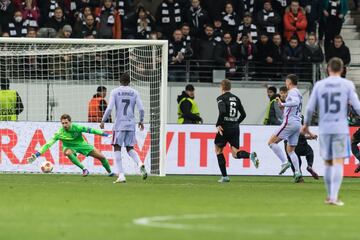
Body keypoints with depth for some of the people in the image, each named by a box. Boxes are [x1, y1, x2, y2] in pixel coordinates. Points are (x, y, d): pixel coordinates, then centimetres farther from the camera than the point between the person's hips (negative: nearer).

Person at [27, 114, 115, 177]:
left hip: (81, 144, 1)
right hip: (70, 147, -1)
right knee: (67, 152, -39)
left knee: (101, 157, 0)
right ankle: (84, 169, -24)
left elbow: (90, 130, -19)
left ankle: (110, 172, 30)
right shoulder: (60, 133, -27)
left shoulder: (76, 127, -26)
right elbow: (48, 144, -29)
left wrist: (105, 134, -18)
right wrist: (36, 154, -36)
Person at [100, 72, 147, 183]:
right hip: (131, 124, 3)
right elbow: (141, 109, 1)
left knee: (117, 148, 3)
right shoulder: (134, 92, 6)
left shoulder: (115, 92, -1)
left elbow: (109, 108, -9)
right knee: (130, 148, 15)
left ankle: (121, 176, -7)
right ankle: (140, 164, -15)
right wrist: (141, 121, 18)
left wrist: (103, 121, 3)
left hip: (119, 124, -3)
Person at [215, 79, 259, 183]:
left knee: (218, 150, 14)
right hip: (235, 128, 5)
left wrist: (218, 125, -14)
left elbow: (222, 112, -23)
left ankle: (224, 176, 9)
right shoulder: (236, 98, 13)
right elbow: (243, 114, 13)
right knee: (235, 153, 3)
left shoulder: (221, 98, -5)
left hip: (225, 128, -5)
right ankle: (251, 155, -29)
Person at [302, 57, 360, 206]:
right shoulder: (348, 85, 0)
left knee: (328, 163, 14)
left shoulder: (319, 85, 5)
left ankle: (330, 196, 19)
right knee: (338, 162, -4)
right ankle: (334, 197, -15)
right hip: (340, 129, -2)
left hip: (324, 129, 2)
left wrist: (306, 125, 20)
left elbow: (310, 108, 5)